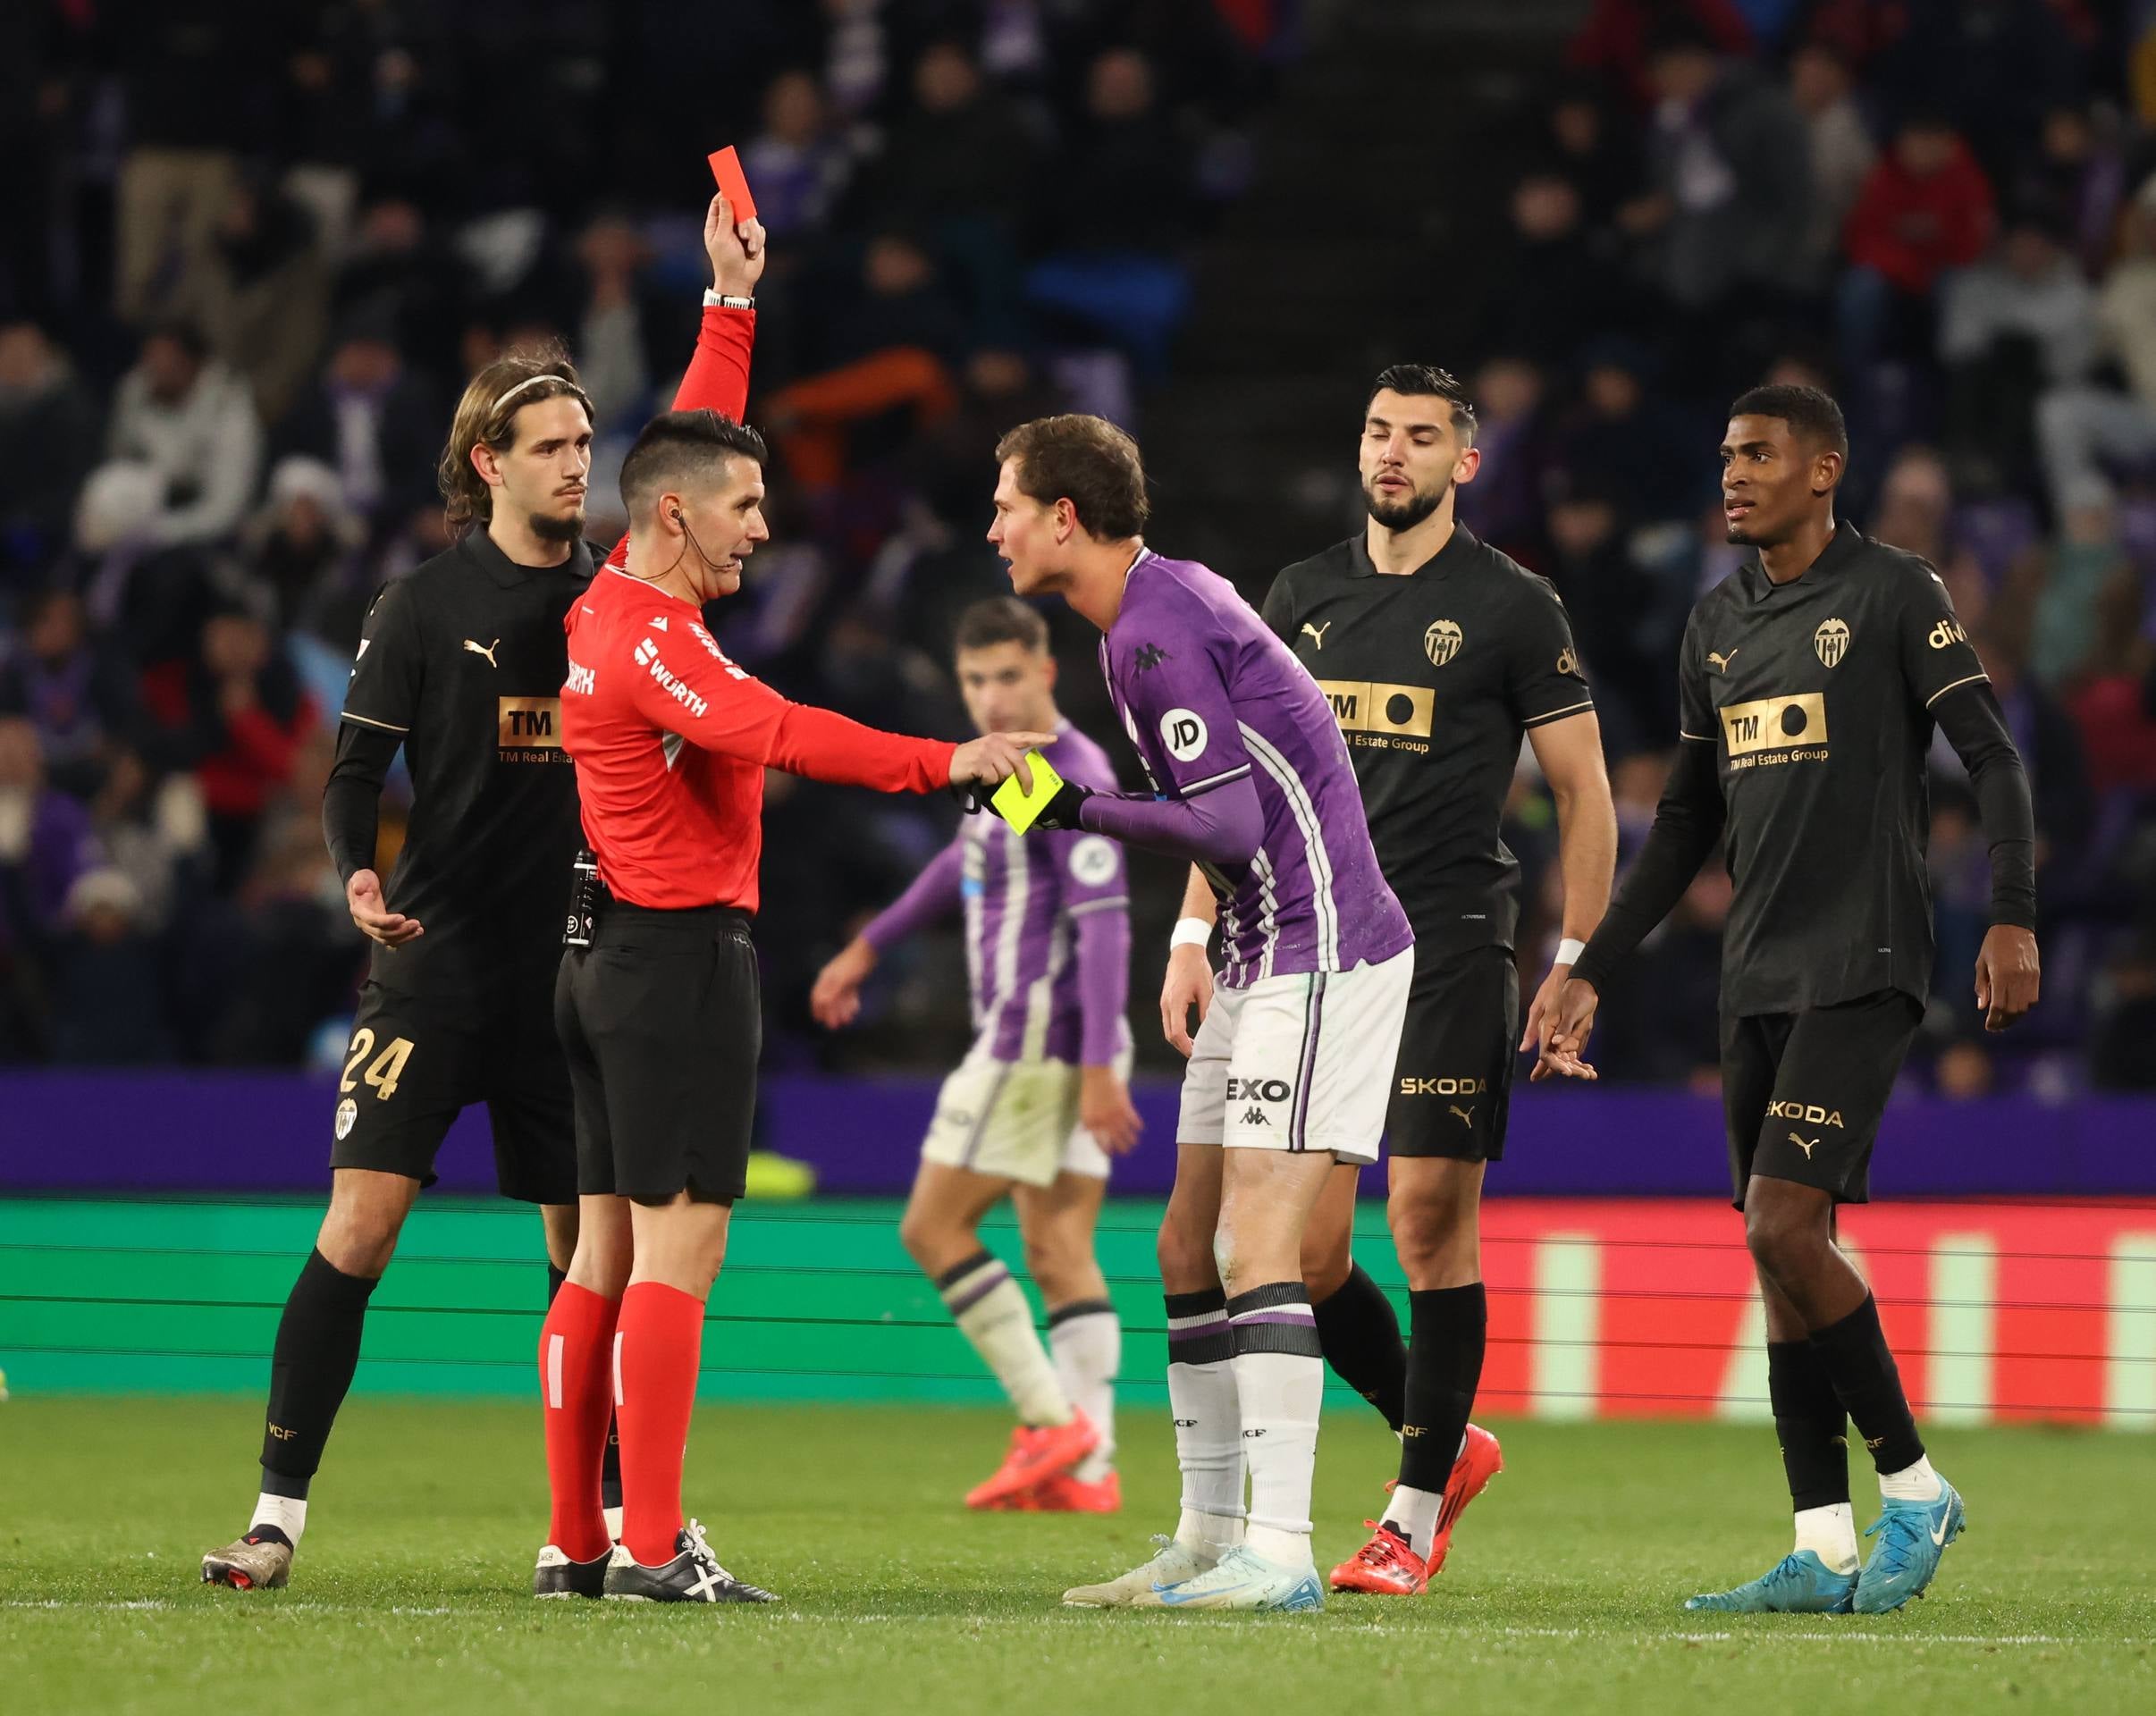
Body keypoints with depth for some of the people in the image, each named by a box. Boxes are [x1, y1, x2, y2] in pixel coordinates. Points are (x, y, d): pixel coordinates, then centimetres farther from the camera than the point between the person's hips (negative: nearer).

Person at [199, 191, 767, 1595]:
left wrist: (730, 301, 5)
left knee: (588, 1251, 3)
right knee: (359, 1228, -11)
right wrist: (358, 876, -17)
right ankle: (279, 1514, -8)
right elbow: (355, 771, 1)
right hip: (436, 964, -3)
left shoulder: (617, 589, 8)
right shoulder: (425, 610, 0)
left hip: (575, 970, 3)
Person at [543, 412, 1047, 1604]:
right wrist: (946, 762, -37)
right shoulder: (652, 640, -17)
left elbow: (690, 446, 27)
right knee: (676, 1256, -10)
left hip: (609, 957, 10)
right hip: (681, 958, -10)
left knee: (604, 1258, 10)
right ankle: (652, 1549, -13)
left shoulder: (611, 601, 11)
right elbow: (782, 735, -32)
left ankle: (573, 1543, 11)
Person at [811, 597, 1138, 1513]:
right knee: (1060, 1252, 6)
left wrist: (1099, 1071, -26)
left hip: (1034, 1039, -9)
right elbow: (965, 863, 33)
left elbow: (1104, 925, -21)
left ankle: (1050, 1421, -7)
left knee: (934, 1227, -3)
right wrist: (868, 947, 38)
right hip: (1074, 1050, 9)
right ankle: (1090, 1469, 1)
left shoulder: (1074, 778, -15)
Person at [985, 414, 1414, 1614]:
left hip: (1318, 951, -11)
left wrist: (1082, 812, -19)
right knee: (1192, 1250, 11)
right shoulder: (1158, 605, 15)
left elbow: (1232, 825, -20)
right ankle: (1208, 1539, 15)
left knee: (1261, 1243, -16)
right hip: (1266, 956, 11)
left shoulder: (1158, 631, -17)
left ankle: (1280, 1551, -20)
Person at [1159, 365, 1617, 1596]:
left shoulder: (1513, 607, 0)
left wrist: (1576, 964, -4)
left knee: (1432, 1229, -8)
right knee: (1302, 1250, 0)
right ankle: (1447, 1443, 21)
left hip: (1450, 943, -5)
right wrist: (1195, 935, 8)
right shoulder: (1303, 597, 13)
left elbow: (1585, 793, 2)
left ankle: (1416, 1515, 1)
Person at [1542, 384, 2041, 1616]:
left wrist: (2015, 919, -20)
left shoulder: (1895, 594, -4)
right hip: (1759, 978, 7)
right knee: (1781, 1252, 4)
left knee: (1784, 1226, -17)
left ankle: (1915, 1487, -3)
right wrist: (1593, 973, 20)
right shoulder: (1718, 623, 16)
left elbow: (1993, 757, -8)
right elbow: (1688, 822, 22)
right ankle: (1826, 1552, 6)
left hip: (1863, 968, -7)